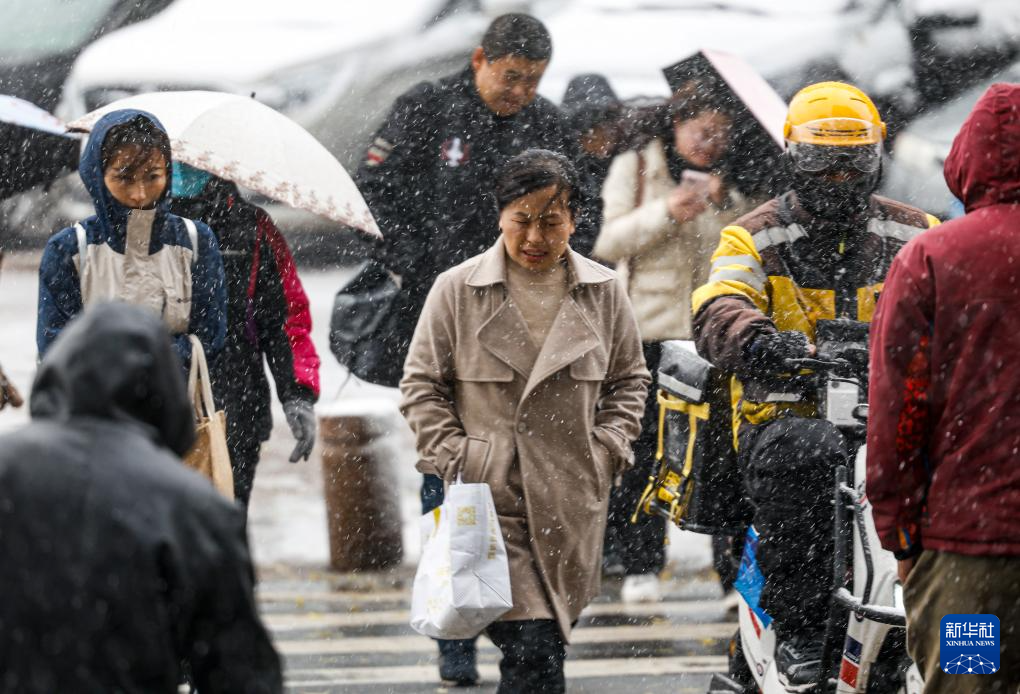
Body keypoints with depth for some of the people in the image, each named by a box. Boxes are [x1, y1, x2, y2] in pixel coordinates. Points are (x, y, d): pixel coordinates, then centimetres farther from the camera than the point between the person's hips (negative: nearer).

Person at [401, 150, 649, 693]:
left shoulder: (603, 292, 7)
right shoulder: (457, 289, 0)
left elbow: (629, 379, 17)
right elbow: (421, 384, 5)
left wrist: (608, 447, 3)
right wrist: (453, 458, -5)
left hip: (572, 501, 3)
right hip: (489, 493, -3)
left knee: (548, 639, 7)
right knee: (533, 647, -14)